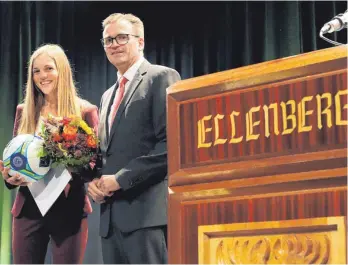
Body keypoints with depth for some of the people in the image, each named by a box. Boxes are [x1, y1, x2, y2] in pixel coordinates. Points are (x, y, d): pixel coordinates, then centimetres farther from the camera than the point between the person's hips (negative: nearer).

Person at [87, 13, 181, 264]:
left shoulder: (162, 77, -1)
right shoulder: (108, 95, 25)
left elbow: (172, 143, -12)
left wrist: (121, 178, -14)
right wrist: (94, 180, 5)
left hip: (147, 210, -8)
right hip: (112, 214, 8)